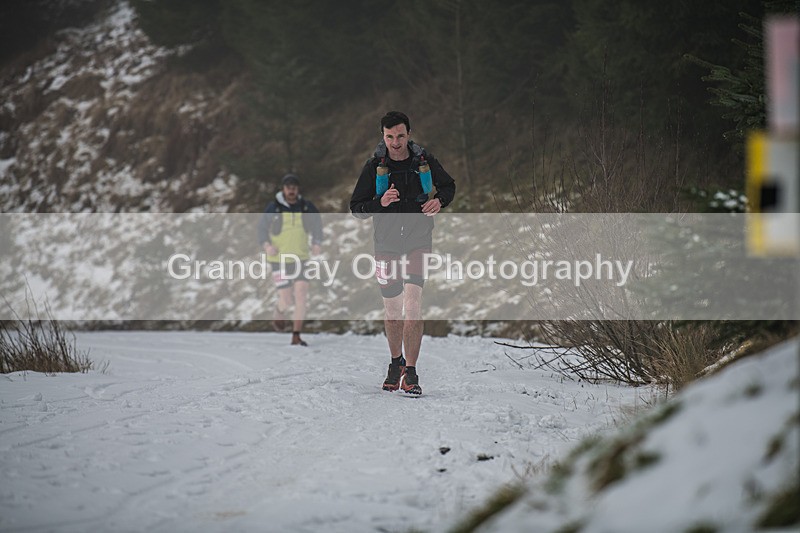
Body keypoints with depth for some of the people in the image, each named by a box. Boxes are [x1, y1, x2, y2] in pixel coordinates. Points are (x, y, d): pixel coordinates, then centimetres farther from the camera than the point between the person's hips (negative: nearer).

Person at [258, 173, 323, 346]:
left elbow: (317, 224, 13)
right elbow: (262, 229, 2)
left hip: (300, 259, 2)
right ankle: (279, 312, 32)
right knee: (286, 301, -6)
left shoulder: (306, 207, -1)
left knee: (301, 295, -11)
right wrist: (267, 245, -16)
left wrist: (317, 243, -2)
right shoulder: (273, 208, -8)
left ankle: (296, 337, -2)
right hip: (279, 260, -2)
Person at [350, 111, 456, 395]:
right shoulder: (374, 166, -5)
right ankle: (396, 362, 34)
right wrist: (380, 203, -21)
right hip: (386, 243, 1)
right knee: (392, 309, 9)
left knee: (413, 304, -16)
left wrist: (439, 201, -7)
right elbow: (356, 208, -2)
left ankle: (410, 372, -14)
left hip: (418, 240, -1)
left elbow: (448, 185, 15)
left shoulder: (424, 161, -4)